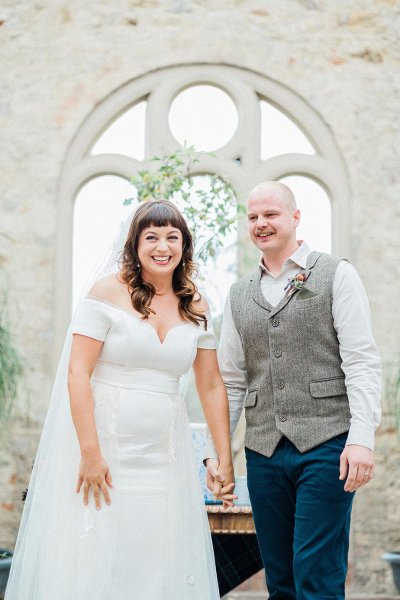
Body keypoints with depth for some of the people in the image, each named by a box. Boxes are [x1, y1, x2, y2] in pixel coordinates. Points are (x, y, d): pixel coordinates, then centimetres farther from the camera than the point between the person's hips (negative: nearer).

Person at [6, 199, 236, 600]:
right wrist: (90, 453, -17)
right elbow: (77, 374, -10)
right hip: (104, 446, -4)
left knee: (162, 565, 7)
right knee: (94, 563, 1)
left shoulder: (195, 307, 9)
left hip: (164, 457, 4)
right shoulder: (109, 292, -5)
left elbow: (211, 387, 11)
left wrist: (225, 461, 8)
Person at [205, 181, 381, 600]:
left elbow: (362, 361, -6)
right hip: (264, 453, 5)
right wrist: (214, 451, 10)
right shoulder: (239, 295, 16)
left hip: (325, 446, -4)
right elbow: (230, 381, 16)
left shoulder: (336, 275, 2)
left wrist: (362, 437, -15)